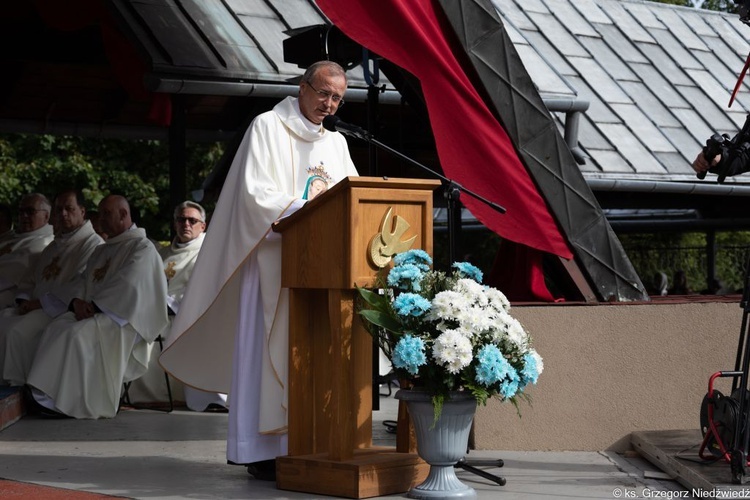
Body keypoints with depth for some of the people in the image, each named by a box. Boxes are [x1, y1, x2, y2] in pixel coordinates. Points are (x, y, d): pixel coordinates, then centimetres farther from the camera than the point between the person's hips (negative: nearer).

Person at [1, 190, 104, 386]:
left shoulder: (93, 244, -4)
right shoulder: (55, 245, 25)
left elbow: (83, 286, -17)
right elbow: (33, 279, 25)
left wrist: (42, 302, -16)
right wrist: (24, 300, 2)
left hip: (63, 309, -8)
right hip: (37, 306, 8)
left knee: (19, 331, -30)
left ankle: (19, 388, -21)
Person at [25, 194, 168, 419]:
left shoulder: (142, 248, -2)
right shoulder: (100, 251, 24)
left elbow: (127, 287, -15)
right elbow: (84, 282, 18)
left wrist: (94, 305, -16)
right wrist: (78, 302, -5)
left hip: (122, 317, -7)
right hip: (94, 312, 7)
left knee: (78, 333, -33)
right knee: (54, 329, -20)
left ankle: (72, 402, -33)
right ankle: (46, 395, -29)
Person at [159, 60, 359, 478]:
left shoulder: (336, 143, 19)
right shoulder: (268, 127, 1)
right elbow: (256, 193, -10)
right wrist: (304, 210, -21)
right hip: (274, 258, -6)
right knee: (270, 346, -8)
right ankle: (263, 449, -6)